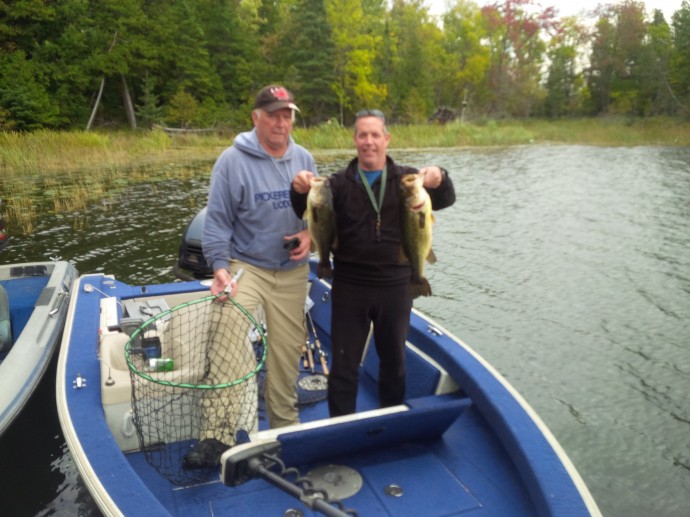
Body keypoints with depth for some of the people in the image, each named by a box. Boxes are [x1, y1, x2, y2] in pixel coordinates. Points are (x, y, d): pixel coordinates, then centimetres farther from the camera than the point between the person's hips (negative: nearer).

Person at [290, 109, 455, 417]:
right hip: (349, 287, -1)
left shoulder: (406, 179, 2)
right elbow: (308, 213, -8)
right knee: (343, 365, 8)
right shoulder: (339, 183, 1)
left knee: (394, 360, 17)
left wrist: (439, 180, -32)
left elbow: (445, 201, -10)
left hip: (395, 287, 1)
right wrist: (301, 191, -31)